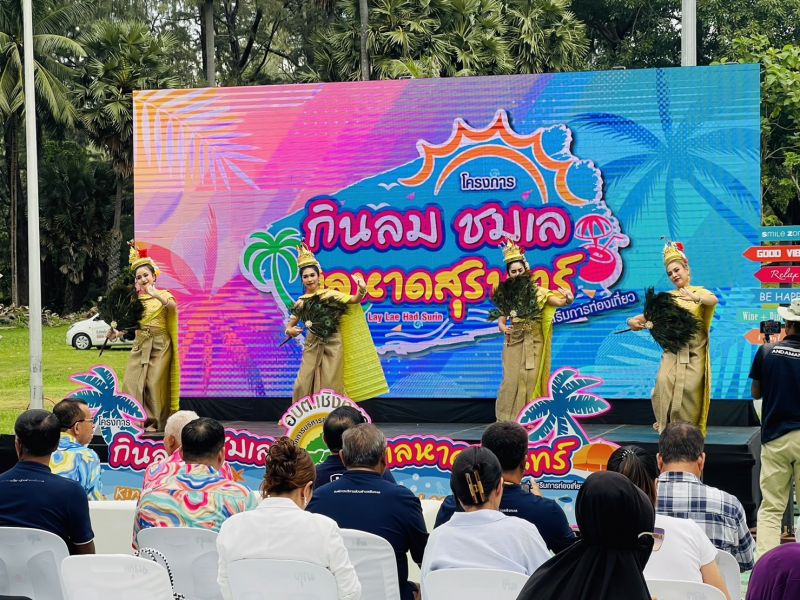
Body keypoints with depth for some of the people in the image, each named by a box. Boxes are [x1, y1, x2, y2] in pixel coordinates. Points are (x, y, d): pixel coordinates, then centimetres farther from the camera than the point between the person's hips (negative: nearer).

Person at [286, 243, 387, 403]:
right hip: (312, 346, 3)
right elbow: (290, 327, 10)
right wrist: (290, 331, -13)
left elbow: (354, 300, -10)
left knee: (330, 387, -1)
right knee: (304, 385, 0)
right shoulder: (301, 302, 4)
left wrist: (361, 290, -30)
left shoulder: (329, 294, -3)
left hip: (332, 345, -3)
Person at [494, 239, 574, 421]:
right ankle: (507, 420, 6)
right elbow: (501, 320, 6)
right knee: (511, 381, -1)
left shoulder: (537, 291, -3)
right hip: (514, 343, 1)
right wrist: (504, 329, -16)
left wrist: (568, 299, -36)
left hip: (534, 343, -1)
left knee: (531, 381, -2)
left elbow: (559, 301, -14)